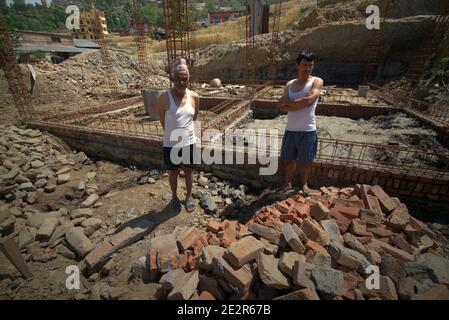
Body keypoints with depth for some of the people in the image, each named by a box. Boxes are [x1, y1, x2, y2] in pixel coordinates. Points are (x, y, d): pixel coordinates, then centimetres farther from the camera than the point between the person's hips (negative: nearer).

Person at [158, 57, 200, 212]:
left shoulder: (194, 97, -5)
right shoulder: (165, 98, -14)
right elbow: (163, 121, -1)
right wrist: (173, 134, 9)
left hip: (189, 142, 2)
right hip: (171, 144, -2)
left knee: (188, 170, 18)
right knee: (174, 172, 16)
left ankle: (189, 196, 40)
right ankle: (174, 196, 41)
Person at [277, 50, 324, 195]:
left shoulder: (317, 82, -4)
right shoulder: (289, 84, 7)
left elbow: (309, 100, -22)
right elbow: (281, 106, -6)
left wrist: (288, 102, -12)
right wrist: (301, 104, -18)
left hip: (308, 130, -3)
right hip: (290, 129, 3)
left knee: (306, 161, 11)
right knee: (289, 159, 14)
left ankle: (303, 183, 34)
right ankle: (287, 182, 34)